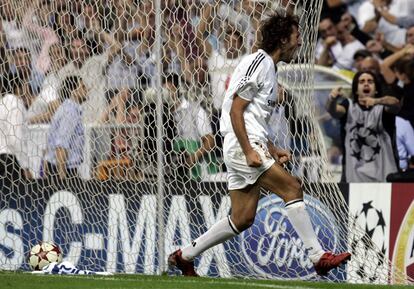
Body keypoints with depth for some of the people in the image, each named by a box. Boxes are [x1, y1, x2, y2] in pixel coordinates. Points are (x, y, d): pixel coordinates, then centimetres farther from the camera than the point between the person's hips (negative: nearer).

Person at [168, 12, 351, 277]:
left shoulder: (269, 67, 21)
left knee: (243, 218, 7)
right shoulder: (258, 63, -10)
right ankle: (318, 256, -18)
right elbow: (236, 110, -15)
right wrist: (249, 151, -22)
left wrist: (272, 151, 19)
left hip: (250, 147, 10)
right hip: (244, 146, -10)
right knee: (292, 187, -16)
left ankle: (184, 256, 17)